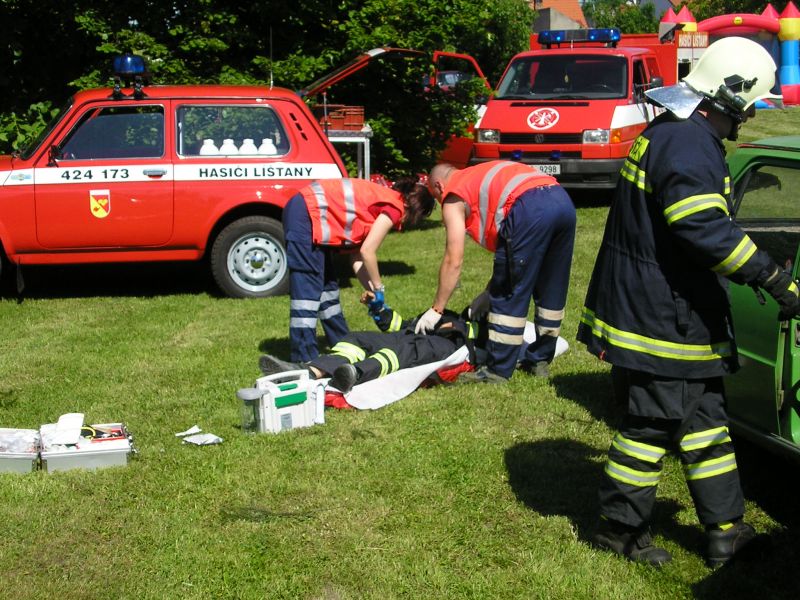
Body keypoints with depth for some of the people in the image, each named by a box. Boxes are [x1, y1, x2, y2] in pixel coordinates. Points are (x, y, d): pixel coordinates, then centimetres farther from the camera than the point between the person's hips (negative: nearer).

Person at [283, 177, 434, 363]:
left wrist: (373, 292, 9)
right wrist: (378, 289, 0)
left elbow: (356, 256, 14)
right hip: (306, 215, -11)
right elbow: (367, 252, -13)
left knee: (327, 285, 19)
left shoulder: (383, 199, 19)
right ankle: (305, 359, -11)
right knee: (308, 290, -11)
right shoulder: (394, 207, -7)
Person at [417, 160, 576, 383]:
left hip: (530, 209, -8)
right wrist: (489, 293, 37)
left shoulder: (453, 197, 15)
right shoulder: (479, 178, 37)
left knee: (508, 296, 3)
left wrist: (436, 310, 15)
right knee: (551, 291, 19)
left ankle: (498, 370, 9)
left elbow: (453, 262, 8)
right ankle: (540, 360, 31)